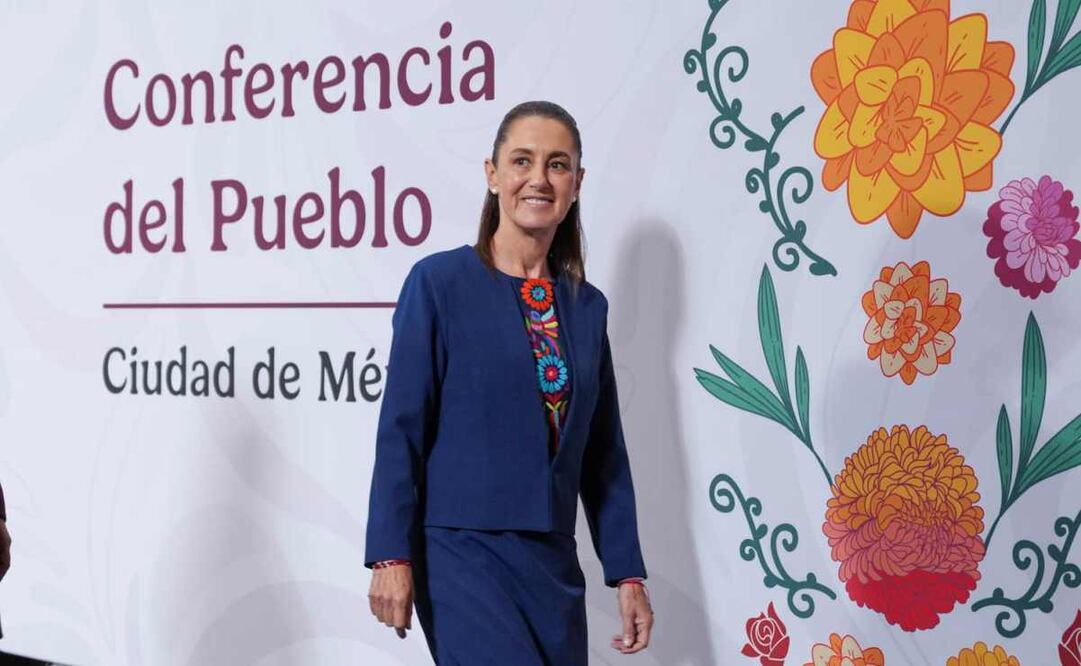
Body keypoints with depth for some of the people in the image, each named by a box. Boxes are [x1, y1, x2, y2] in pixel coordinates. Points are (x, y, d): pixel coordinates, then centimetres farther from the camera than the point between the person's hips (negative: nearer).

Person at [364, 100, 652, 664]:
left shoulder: (587, 305, 10)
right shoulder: (440, 282, -4)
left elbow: (604, 454, 13)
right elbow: (401, 429, -7)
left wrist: (626, 573, 9)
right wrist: (391, 556, -13)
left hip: (553, 565, 5)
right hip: (462, 554, -5)